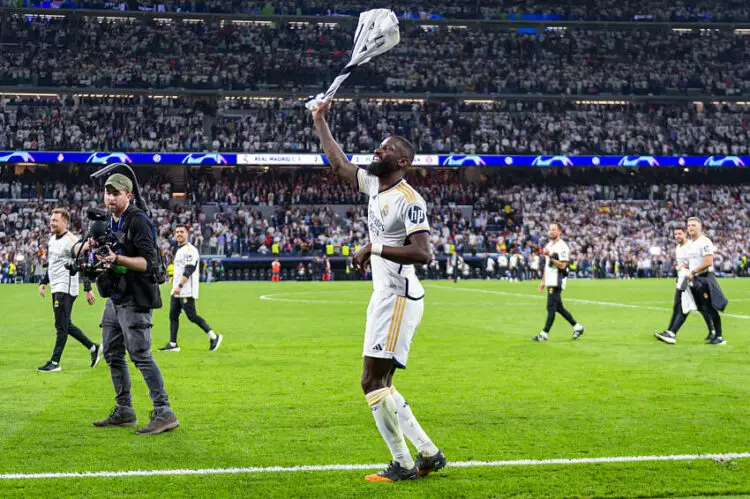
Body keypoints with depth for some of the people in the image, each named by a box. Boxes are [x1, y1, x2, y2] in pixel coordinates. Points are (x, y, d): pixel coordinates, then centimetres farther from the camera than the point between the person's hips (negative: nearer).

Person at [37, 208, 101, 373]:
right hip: (56, 288, 10)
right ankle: (94, 348, 24)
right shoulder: (52, 240, 13)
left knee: (61, 326, -5)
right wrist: (44, 282, 18)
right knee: (66, 325, 14)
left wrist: (88, 289, -18)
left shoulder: (71, 241, -14)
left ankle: (55, 363, -1)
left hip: (65, 289, -10)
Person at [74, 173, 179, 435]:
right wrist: (90, 245, -3)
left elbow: (149, 262, -21)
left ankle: (164, 413, -14)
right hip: (115, 298, 9)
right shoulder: (108, 222, 15)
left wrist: (117, 259, -33)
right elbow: (80, 250, 21)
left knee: (140, 354, -14)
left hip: (134, 300, -9)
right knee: (112, 354, 14)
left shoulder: (138, 221, -12)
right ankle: (124, 411, 25)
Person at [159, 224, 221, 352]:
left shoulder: (190, 250, -11)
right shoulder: (179, 250, 19)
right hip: (176, 291, 9)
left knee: (192, 316, -10)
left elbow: (188, 270, -20)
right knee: (173, 315, 6)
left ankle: (214, 337, -2)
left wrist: (180, 286, -26)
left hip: (186, 291, -9)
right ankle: (173, 344, 9)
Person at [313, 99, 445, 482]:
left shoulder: (409, 200, -14)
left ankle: (403, 464, 1)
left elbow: (422, 253, -23)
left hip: (399, 296, -9)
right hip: (384, 295, 9)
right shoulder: (374, 185, 11)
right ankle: (428, 453, 15)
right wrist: (319, 122, 25)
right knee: (379, 383, 10)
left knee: (373, 382, -8)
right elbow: (338, 164, 24)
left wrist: (374, 249, -21)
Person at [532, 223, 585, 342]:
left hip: (557, 282, -9)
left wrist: (550, 256, -24)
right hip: (550, 282, 9)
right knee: (558, 307, 12)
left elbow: (562, 265, -19)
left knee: (551, 307, -8)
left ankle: (545, 334, -5)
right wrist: (543, 281, 23)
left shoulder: (562, 246, -11)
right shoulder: (548, 245, 18)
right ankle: (577, 327, 22)